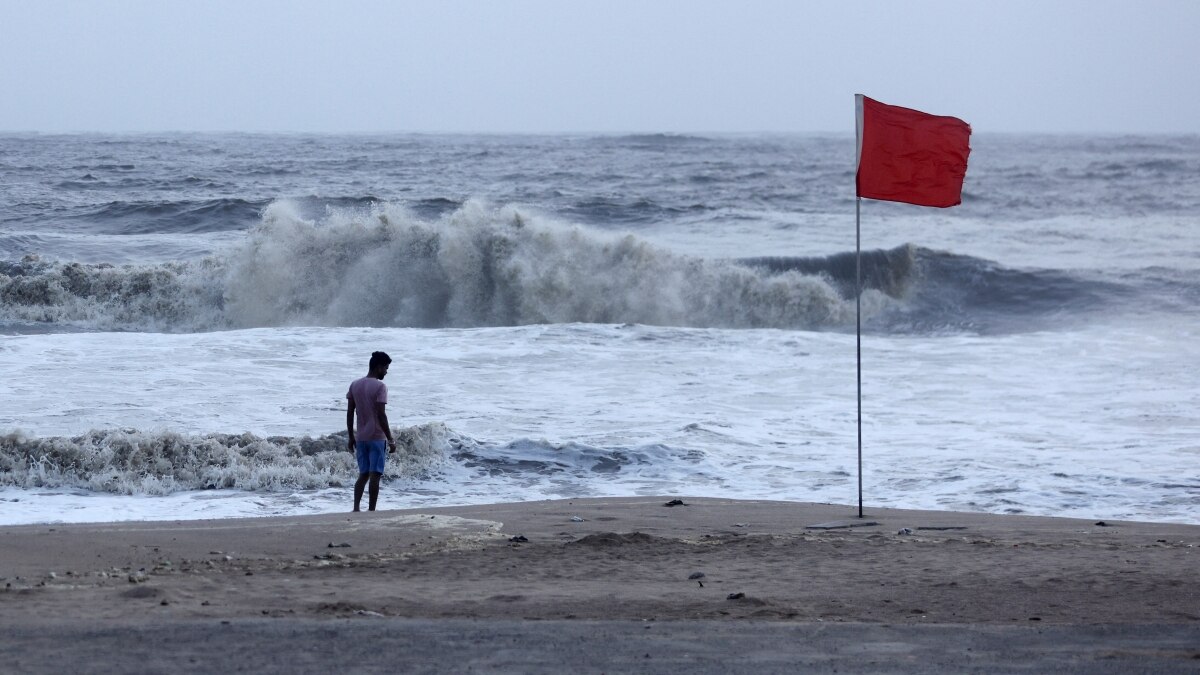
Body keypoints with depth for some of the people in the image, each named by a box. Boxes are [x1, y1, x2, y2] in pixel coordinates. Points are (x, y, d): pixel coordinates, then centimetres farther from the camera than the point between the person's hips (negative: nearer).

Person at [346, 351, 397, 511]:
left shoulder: (355, 385, 7)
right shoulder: (380, 387, -12)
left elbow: (349, 413, 8)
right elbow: (381, 415, -17)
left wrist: (351, 437, 15)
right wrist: (390, 440, -12)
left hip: (361, 438, 6)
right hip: (377, 437, -6)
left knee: (363, 475, 11)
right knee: (375, 475, -1)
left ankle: (356, 507, -3)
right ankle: (371, 511, -2)